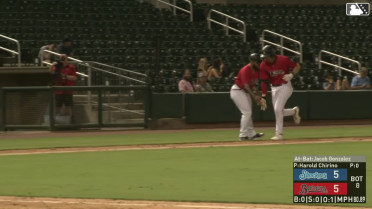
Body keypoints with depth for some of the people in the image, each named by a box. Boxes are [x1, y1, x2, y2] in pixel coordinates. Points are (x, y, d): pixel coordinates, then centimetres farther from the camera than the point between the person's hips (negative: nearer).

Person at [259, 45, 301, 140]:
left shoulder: (283, 60, -18)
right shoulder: (263, 65, -8)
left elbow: (297, 66, -5)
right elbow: (264, 82, -3)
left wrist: (291, 75, -24)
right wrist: (263, 97, -7)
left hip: (285, 87, -5)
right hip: (274, 88, 5)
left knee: (278, 109, -13)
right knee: (278, 111, 7)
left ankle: (279, 133, -4)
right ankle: (294, 111, 37)